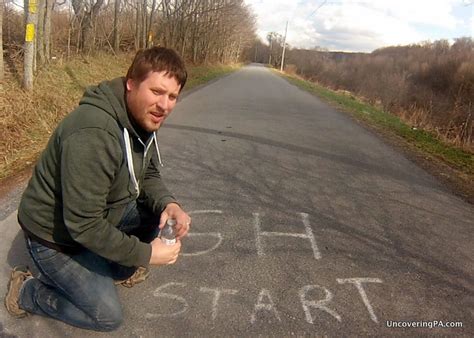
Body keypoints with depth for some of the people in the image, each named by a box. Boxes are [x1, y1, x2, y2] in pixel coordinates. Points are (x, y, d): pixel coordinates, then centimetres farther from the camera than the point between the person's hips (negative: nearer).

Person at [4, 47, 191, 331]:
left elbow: (148, 175, 3)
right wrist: (145, 253, -25)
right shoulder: (93, 135, -37)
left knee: (160, 211, -1)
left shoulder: (143, 119, -7)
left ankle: (117, 269, 19)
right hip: (56, 236, -8)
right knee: (108, 317, -3)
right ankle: (26, 290, 16)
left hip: (101, 215, 8)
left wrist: (168, 204, -19)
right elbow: (83, 225, -34)